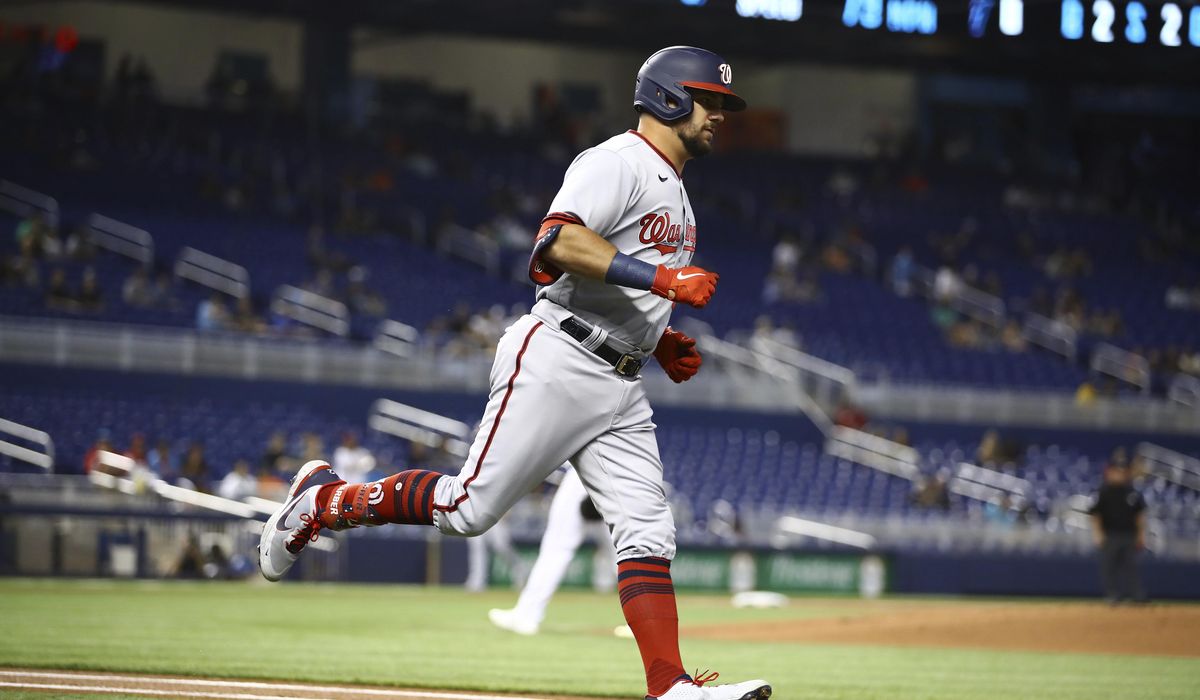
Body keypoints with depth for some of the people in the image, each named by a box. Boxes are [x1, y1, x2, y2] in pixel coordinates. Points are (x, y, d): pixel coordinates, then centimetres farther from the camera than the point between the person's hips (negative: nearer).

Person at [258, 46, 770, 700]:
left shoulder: (674, 193, 24)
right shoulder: (617, 162, -8)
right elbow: (559, 241, -25)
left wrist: (660, 342, 17)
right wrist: (659, 278, -27)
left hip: (618, 388, 9)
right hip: (554, 363, -9)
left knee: (648, 534, -4)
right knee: (470, 507, -9)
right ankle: (324, 499, 10)